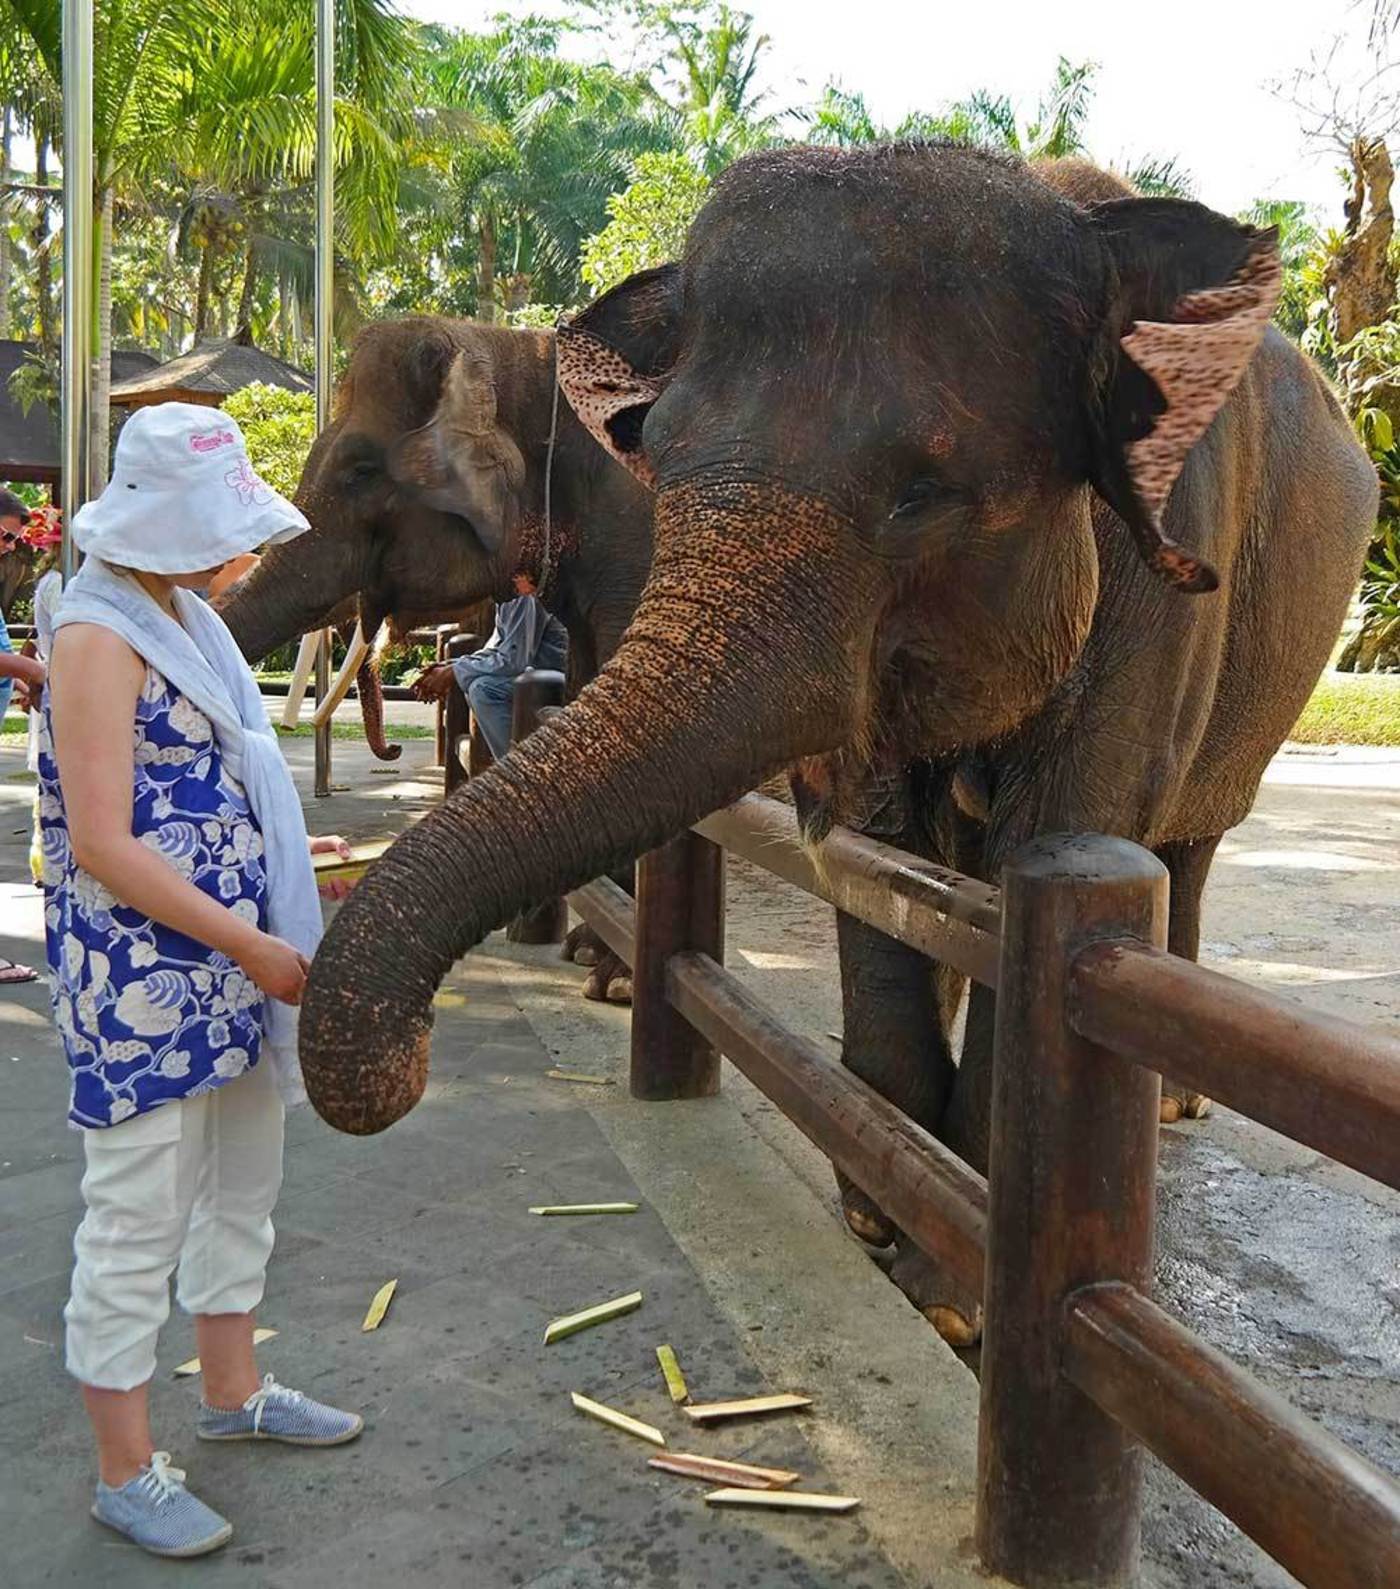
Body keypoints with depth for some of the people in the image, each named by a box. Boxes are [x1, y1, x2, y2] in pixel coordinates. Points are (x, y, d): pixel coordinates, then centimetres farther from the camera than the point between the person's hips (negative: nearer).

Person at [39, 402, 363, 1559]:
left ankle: (233, 1391, 40)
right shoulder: (98, 638, -17)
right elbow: (103, 845, -22)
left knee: (244, 1184, 21)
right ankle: (127, 1473, 20)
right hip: (142, 985, -9)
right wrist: (254, 946, -20)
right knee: (140, 1221, 3)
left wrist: (293, 852, 11)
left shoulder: (183, 617, 11)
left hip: (230, 964, 9)